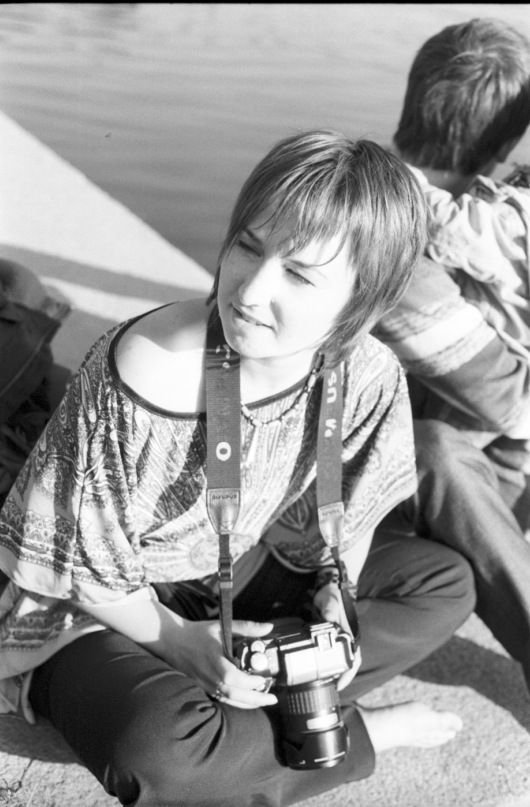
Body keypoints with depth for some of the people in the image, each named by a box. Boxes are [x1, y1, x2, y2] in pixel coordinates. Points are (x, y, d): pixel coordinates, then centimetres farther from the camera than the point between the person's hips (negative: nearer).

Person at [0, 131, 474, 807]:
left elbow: (351, 511, 1)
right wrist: (177, 640, -20)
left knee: (446, 583, -1)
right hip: (110, 608, -5)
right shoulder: (142, 379, -33)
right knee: (158, 752, -35)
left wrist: (336, 596, -16)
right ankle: (363, 735, -6)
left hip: (245, 571, 6)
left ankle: (248, 720, -11)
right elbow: (72, 556, -19)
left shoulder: (369, 377, -18)